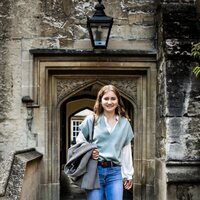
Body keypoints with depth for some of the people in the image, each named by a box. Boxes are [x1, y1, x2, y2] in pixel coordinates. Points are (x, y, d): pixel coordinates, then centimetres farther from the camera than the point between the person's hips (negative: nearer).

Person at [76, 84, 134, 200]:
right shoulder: (91, 120, 2)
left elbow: (126, 150, 12)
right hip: (94, 170, -1)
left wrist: (128, 174, 12)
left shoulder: (125, 123, 9)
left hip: (115, 172, 1)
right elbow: (79, 141, 10)